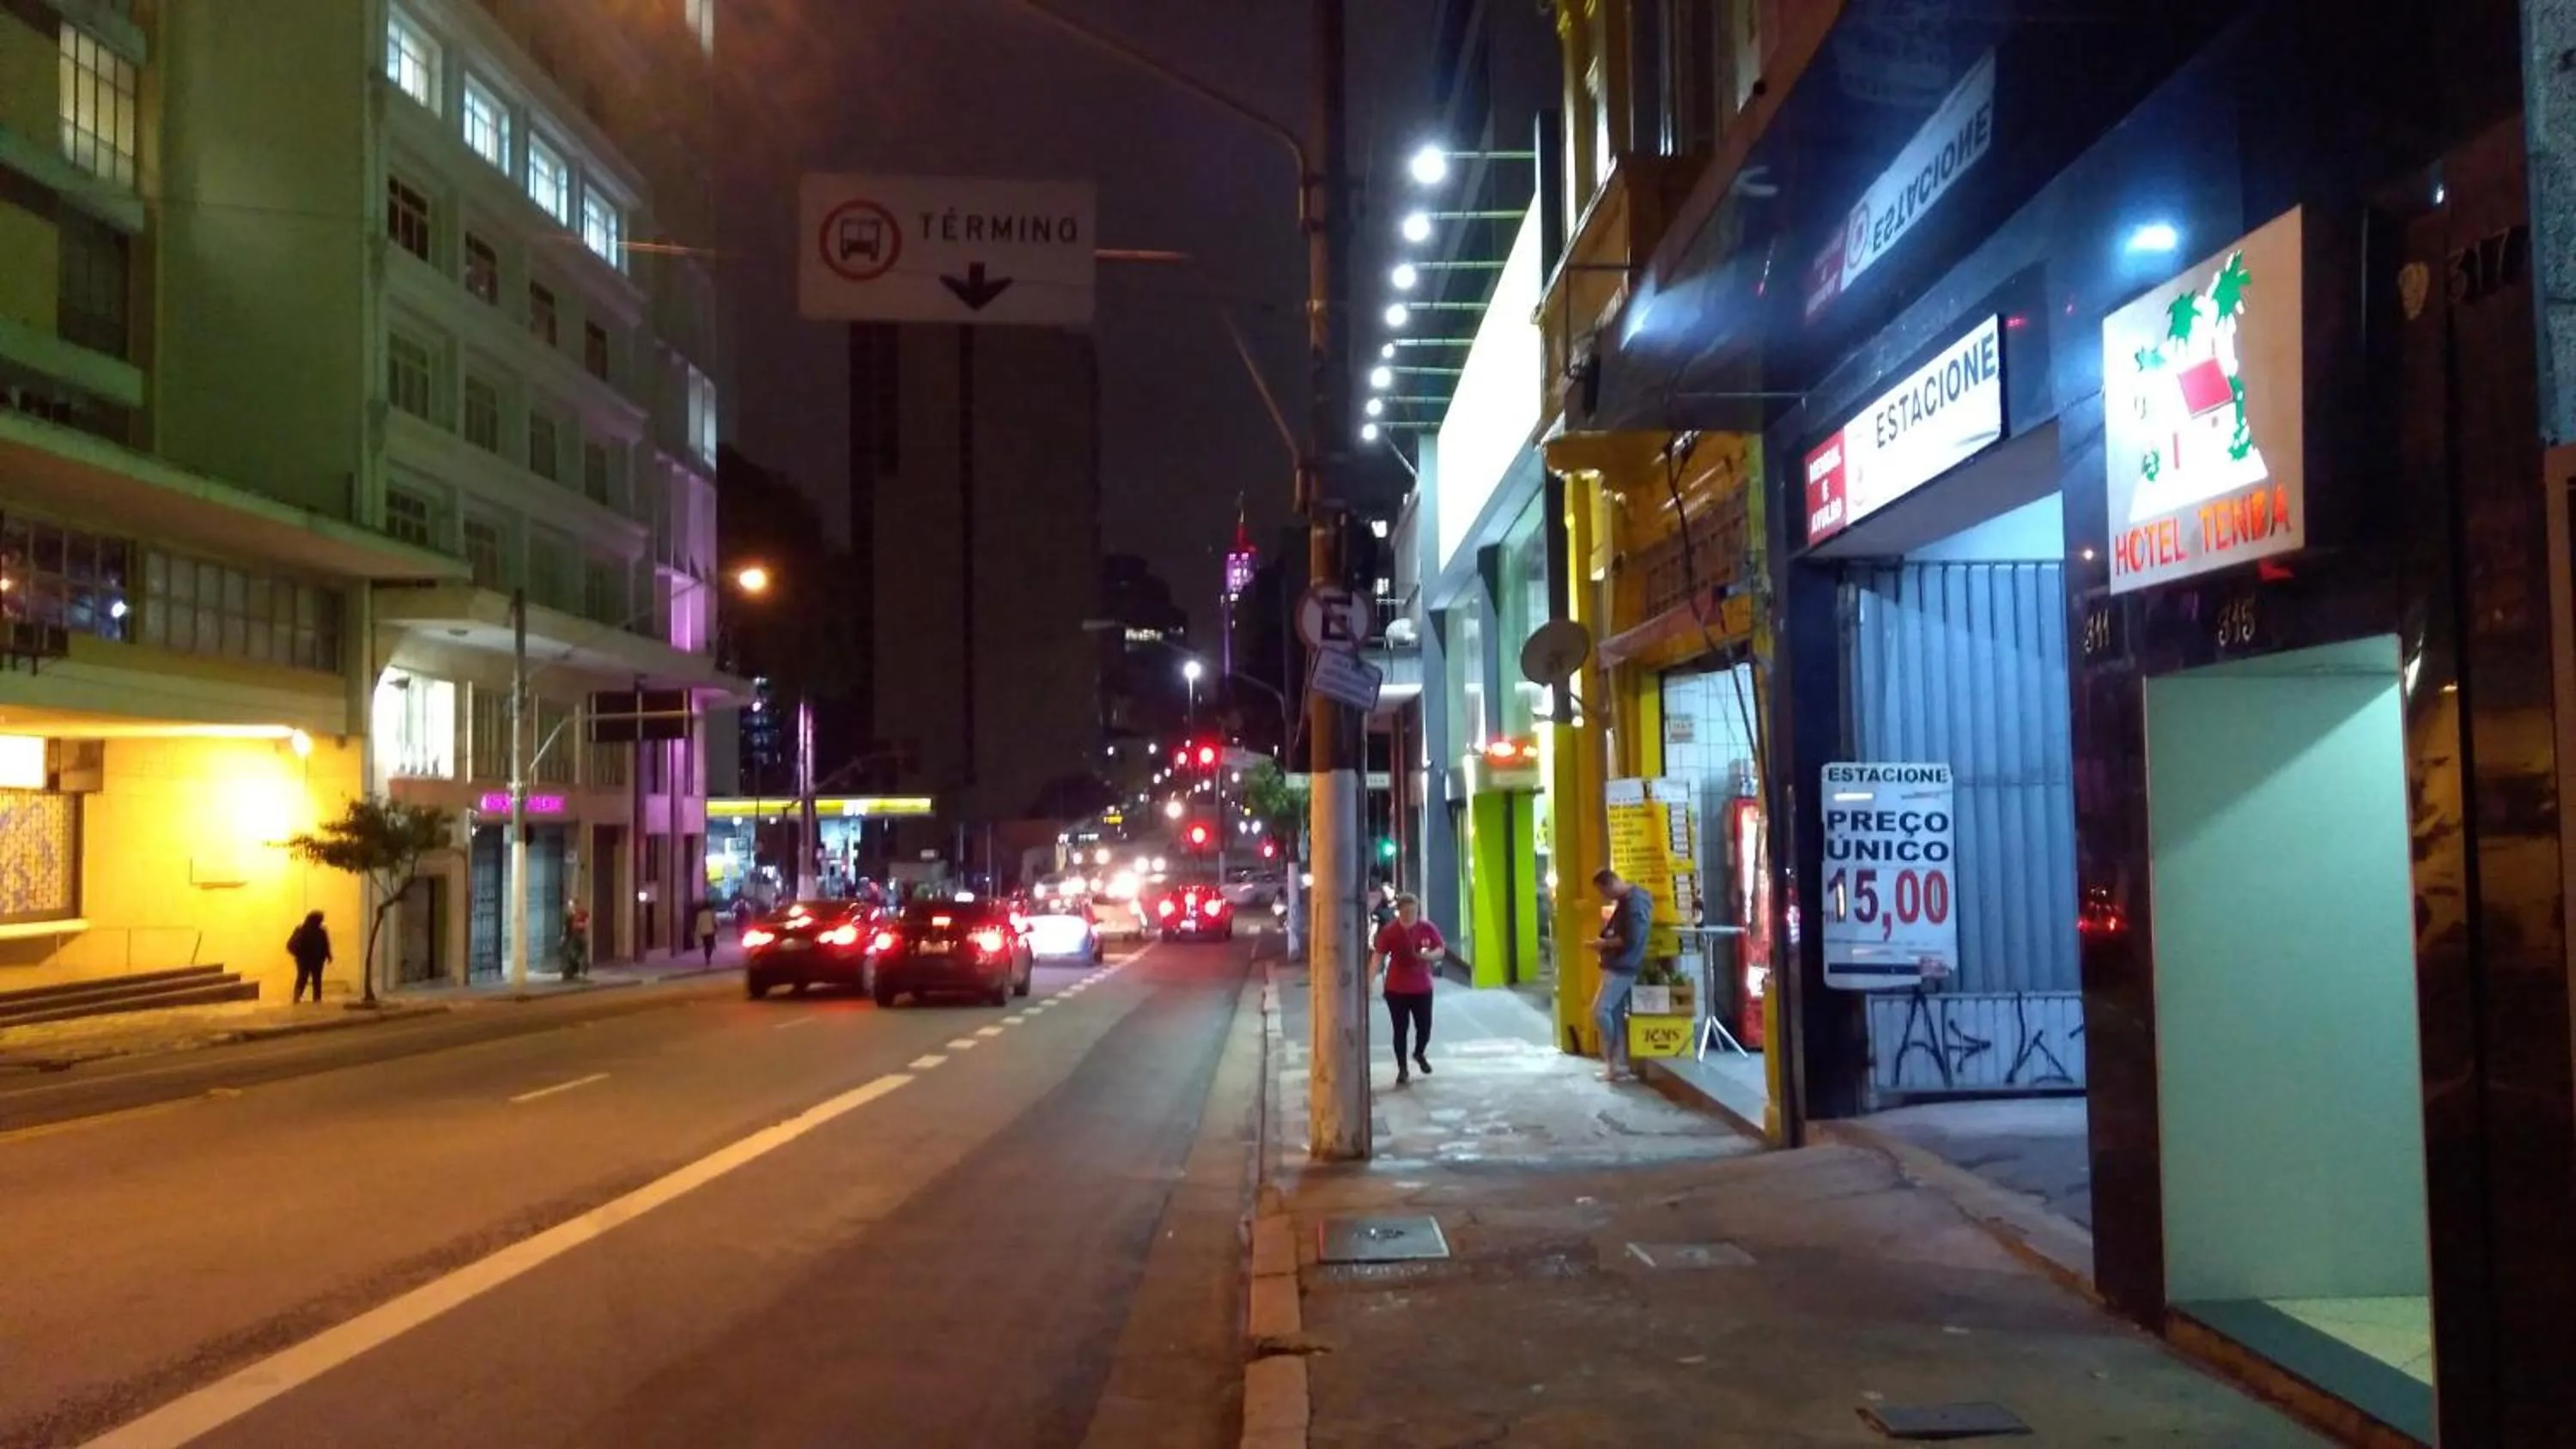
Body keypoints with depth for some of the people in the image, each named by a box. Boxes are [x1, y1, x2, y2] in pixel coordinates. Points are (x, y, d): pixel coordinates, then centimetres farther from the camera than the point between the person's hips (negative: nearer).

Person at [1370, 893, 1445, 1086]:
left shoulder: (1427, 928, -6)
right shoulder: (1389, 930, -11)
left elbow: (1441, 951, 1)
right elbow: (1379, 956, -10)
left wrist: (1429, 955, -21)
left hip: (1422, 987, 2)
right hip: (1396, 988, -2)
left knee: (1424, 1027, 8)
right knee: (1400, 1030, 3)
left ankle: (1419, 1054, 40)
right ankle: (1402, 1069, 15)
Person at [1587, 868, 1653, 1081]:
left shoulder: (1634, 902, -18)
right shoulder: (1625, 900, 13)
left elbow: (1631, 939, -23)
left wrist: (1605, 943, -14)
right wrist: (1605, 940, 12)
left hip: (1623, 966, -10)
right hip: (1617, 965, 10)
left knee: (1600, 1011, -12)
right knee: (1615, 1013, 9)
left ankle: (1612, 1061, -2)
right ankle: (1619, 1063, 12)